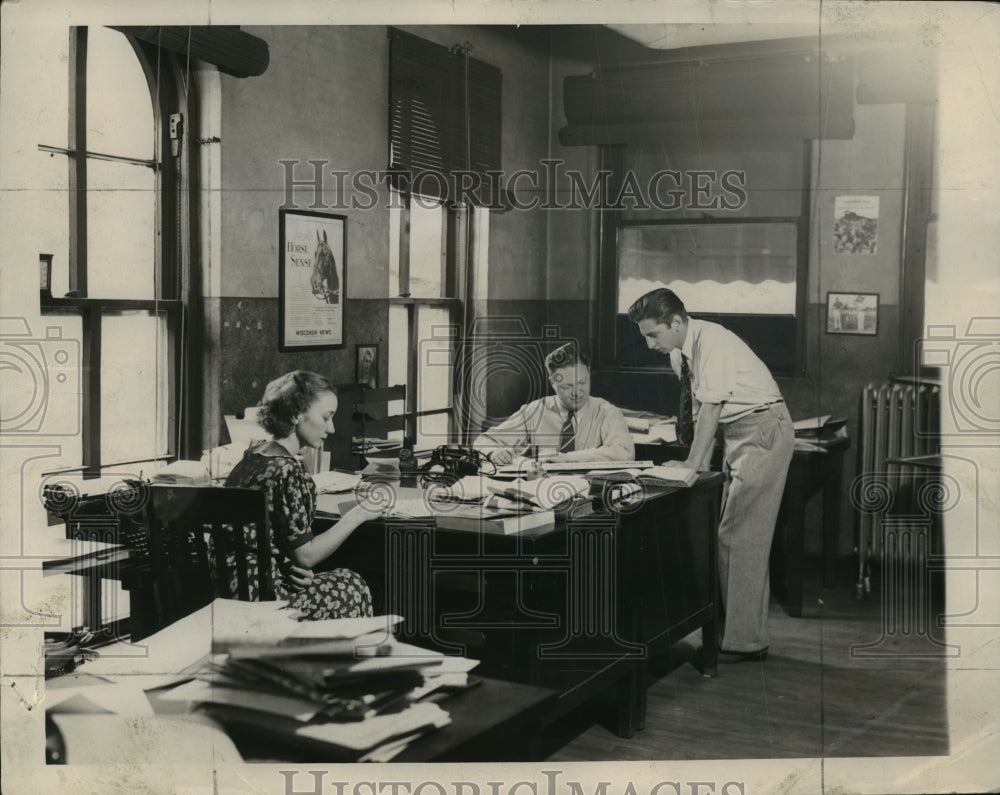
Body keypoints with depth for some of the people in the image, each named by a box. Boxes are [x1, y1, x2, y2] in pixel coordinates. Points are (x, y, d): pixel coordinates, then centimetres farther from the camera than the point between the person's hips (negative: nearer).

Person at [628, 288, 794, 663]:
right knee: (732, 535, 11)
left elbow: (711, 408, -25)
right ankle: (743, 634, 20)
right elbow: (699, 410, 10)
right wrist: (698, 462, 4)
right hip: (736, 435, 9)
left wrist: (692, 468, -24)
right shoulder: (678, 352, 5)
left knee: (742, 537, -9)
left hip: (763, 431, -9)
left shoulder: (712, 341, -22)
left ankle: (745, 642, -2)